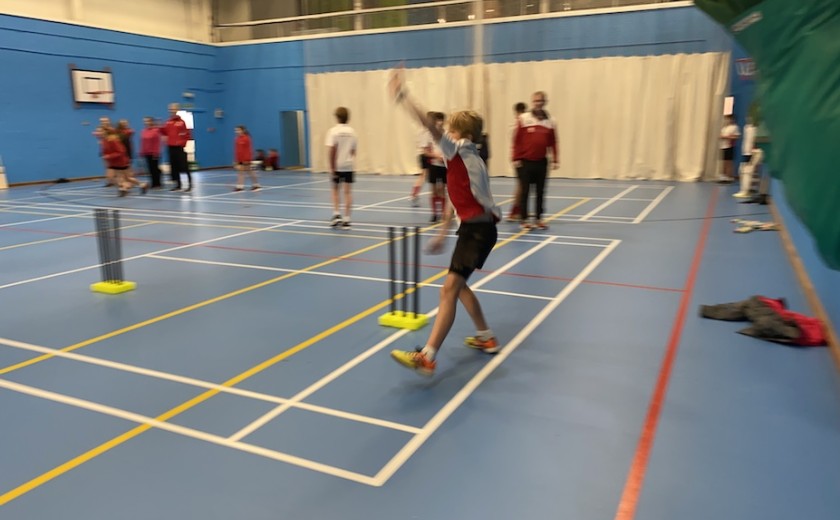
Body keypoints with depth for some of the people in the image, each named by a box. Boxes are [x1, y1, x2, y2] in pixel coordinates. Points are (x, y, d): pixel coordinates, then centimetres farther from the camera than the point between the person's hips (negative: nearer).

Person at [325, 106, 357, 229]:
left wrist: (332, 167, -11)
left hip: (337, 165, -2)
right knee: (347, 191, 3)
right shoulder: (352, 131, 3)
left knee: (335, 190, 16)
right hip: (348, 165, 2)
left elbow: (331, 151, -14)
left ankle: (336, 214, 5)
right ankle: (346, 219, 2)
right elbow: (353, 151, 7)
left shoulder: (333, 131, -7)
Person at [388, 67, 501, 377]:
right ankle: (486, 338, 34)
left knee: (450, 287, -16)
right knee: (457, 284, 21)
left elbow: (430, 126, -25)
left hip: (479, 230, -10)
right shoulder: (459, 159, 16)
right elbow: (454, 199, 21)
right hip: (471, 228, 10)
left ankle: (427, 357, -18)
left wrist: (402, 96, -24)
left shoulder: (464, 151, -12)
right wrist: (443, 233, 23)